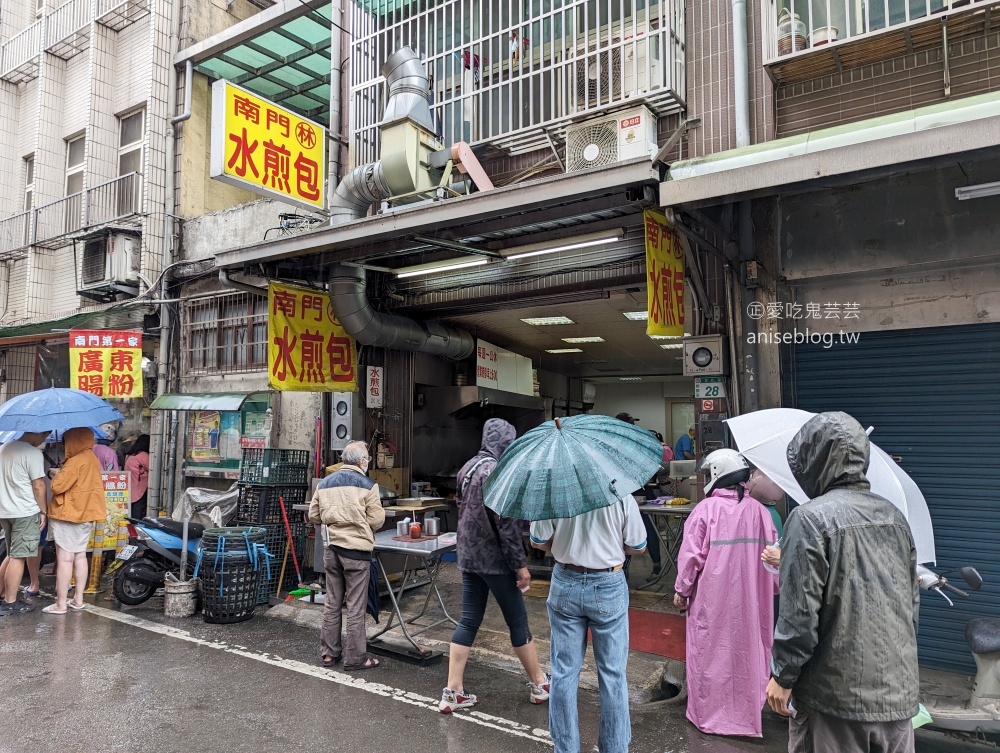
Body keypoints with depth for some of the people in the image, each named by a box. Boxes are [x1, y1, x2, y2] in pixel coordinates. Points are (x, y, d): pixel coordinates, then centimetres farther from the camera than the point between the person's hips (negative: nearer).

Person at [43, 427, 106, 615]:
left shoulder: (76, 461, -20)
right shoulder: (92, 459, 8)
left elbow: (58, 486, -21)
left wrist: (56, 474, -3)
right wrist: (62, 473, 8)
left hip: (68, 515, -9)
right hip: (85, 513, 9)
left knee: (65, 558, -3)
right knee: (80, 556, 12)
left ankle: (61, 604, 1)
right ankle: (78, 599, 18)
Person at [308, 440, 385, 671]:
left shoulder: (324, 484, 7)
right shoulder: (367, 485, -10)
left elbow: (314, 517, 11)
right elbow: (376, 521, -11)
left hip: (331, 548, 6)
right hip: (356, 549, -6)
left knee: (332, 602, 16)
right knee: (355, 606, 2)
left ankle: (329, 652, 24)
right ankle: (355, 658, 9)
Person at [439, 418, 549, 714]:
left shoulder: (467, 468, 8)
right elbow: (506, 523, -20)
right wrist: (520, 564, -15)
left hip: (468, 557, 8)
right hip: (495, 560, -8)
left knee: (468, 621, 11)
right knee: (518, 622, 7)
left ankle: (453, 692, 13)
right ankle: (540, 684, 22)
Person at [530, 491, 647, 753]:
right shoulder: (622, 495, -15)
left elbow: (538, 542, -2)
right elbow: (638, 547, -4)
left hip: (565, 586, 2)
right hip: (608, 587, -1)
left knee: (563, 672, 13)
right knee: (612, 674, 13)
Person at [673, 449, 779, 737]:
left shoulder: (705, 509, -13)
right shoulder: (759, 511, -1)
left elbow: (691, 555, -13)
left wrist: (682, 590, -1)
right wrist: (773, 589, 19)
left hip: (712, 599, -4)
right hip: (750, 598, 4)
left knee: (710, 652, 9)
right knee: (746, 651, 16)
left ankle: (708, 714, 19)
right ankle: (746, 714, 28)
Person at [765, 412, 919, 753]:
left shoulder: (811, 517, -16)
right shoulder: (895, 516, 6)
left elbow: (799, 613, -18)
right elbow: (912, 601, 14)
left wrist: (782, 677, -7)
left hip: (837, 697, -6)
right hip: (900, 692, 7)